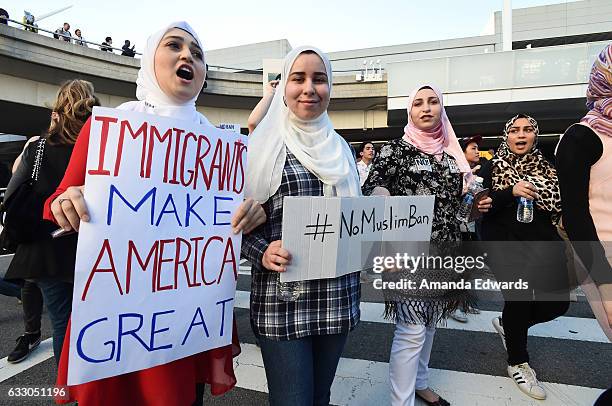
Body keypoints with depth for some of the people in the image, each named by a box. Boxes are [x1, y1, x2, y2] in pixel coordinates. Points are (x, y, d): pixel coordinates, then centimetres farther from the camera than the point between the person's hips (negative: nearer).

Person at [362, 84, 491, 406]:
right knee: (411, 330, -4)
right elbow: (371, 191, -13)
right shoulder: (396, 149, -6)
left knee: (429, 322, 20)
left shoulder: (450, 152, 12)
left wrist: (477, 205, 3)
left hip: (444, 253, 7)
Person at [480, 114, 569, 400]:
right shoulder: (493, 167, 0)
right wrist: (511, 192, -23)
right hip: (505, 242, -4)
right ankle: (517, 363, 17)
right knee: (519, 297, -7)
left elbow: (559, 203, 17)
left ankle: (507, 324, 32)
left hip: (542, 240, 5)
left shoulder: (546, 166, 11)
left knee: (557, 301, 2)